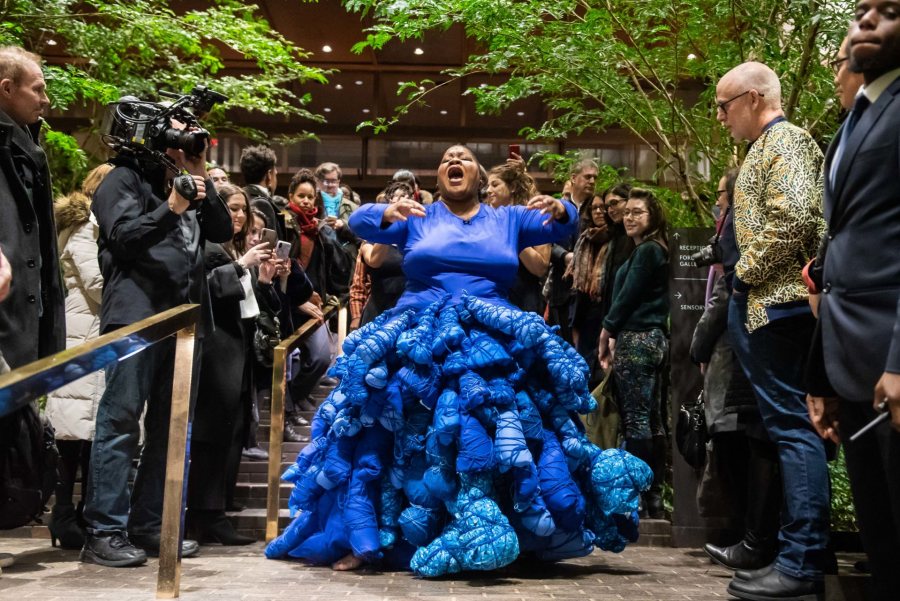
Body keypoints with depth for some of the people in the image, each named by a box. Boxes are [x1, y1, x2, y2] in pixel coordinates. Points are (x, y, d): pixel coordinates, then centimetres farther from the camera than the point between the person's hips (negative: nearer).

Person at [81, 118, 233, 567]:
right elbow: (122, 235, -8)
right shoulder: (125, 177, 5)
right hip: (137, 315, -7)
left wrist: (203, 179, 6)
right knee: (120, 421, -8)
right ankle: (104, 532, -5)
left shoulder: (188, 185, 24)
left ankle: (148, 525, 15)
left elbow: (223, 231, 14)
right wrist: (170, 209, -19)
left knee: (171, 426, 8)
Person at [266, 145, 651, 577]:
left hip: (495, 344, 1)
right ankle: (363, 540, -1)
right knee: (382, 431, -8)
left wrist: (559, 209, -13)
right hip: (419, 342, -1)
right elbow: (360, 221, 1)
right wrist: (389, 214, -21)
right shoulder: (415, 218, 13)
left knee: (507, 429, -12)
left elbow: (566, 226, 10)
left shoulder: (508, 219, 18)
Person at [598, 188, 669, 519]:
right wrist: (617, 337, 10)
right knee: (651, 418, 10)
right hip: (653, 339, 10)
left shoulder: (646, 251, -10)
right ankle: (654, 498, 15)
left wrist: (607, 331, -1)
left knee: (635, 419, -8)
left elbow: (628, 296, -13)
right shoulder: (655, 250, 19)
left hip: (637, 340, -10)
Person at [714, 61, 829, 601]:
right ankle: (801, 549, 17)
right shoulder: (767, 148, 22)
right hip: (764, 304, 10)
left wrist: (746, 274, -13)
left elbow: (794, 218, -23)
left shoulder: (786, 139, -7)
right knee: (784, 424, 10)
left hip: (775, 304, -10)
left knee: (791, 425, -9)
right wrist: (744, 287, 14)